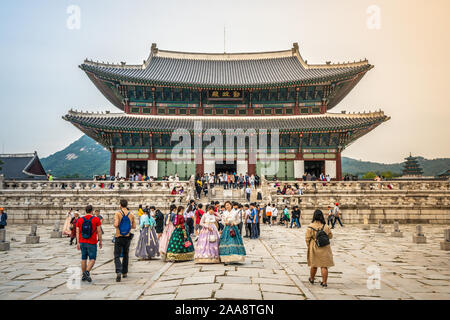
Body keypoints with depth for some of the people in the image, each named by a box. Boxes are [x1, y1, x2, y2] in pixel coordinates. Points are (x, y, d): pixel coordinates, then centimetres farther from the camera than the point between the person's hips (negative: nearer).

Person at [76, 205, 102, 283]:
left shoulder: (80, 220, 3)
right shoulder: (96, 219, -7)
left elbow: (77, 232, 1)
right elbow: (99, 231, -7)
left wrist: (78, 243, 3)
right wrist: (100, 241, 2)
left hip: (82, 242, 4)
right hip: (92, 243, -4)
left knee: (84, 259, 15)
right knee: (92, 259, 2)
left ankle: (83, 275, 19)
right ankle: (87, 272, -20)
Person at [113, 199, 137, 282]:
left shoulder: (118, 213, -9)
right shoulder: (131, 214, 2)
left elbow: (116, 224, -20)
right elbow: (134, 226, 5)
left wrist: (115, 226, 3)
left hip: (119, 237, -3)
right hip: (127, 237, 3)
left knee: (117, 256, 0)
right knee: (125, 255, 17)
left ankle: (118, 272, -20)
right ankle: (125, 272, 25)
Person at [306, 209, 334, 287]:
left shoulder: (310, 227, -13)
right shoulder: (326, 227, -7)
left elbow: (307, 238, -10)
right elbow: (330, 236, 6)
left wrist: (309, 246, 4)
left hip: (314, 248, 0)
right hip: (324, 249, 0)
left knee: (314, 264, 17)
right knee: (324, 266, 6)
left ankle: (311, 279, 34)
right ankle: (324, 282, 7)